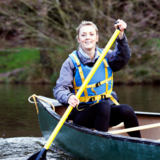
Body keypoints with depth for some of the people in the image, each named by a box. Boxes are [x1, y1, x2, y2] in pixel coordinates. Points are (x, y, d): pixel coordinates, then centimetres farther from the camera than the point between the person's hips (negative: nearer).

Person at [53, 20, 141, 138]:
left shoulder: (105, 56, 7)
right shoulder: (71, 62, -3)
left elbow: (123, 58, -14)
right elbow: (59, 89, -13)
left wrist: (121, 35, -30)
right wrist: (68, 98, -36)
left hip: (107, 112, 3)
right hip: (82, 114, -3)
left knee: (126, 110, -27)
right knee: (104, 105, -34)